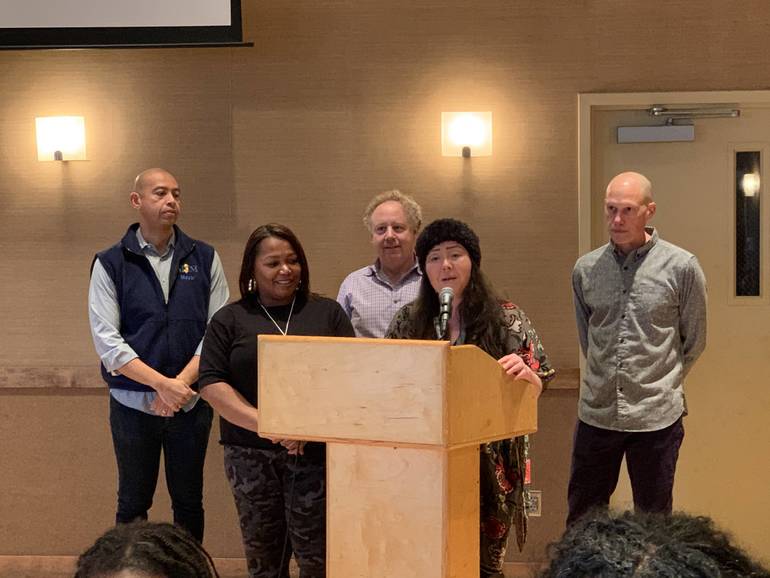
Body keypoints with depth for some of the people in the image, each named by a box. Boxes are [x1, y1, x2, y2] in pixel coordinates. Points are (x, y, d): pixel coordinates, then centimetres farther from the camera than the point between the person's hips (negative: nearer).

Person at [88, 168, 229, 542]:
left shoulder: (204, 258, 4)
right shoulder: (109, 264, -1)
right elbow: (106, 340, -9)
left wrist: (181, 383, -14)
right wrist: (162, 383, -19)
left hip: (191, 403, 1)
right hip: (132, 403, -1)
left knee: (188, 501, 10)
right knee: (133, 504, 8)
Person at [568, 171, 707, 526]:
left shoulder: (682, 268, -5)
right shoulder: (585, 269, 4)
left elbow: (693, 342, 5)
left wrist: (662, 386, 10)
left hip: (656, 417, -3)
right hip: (596, 414, 3)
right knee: (581, 522, 11)